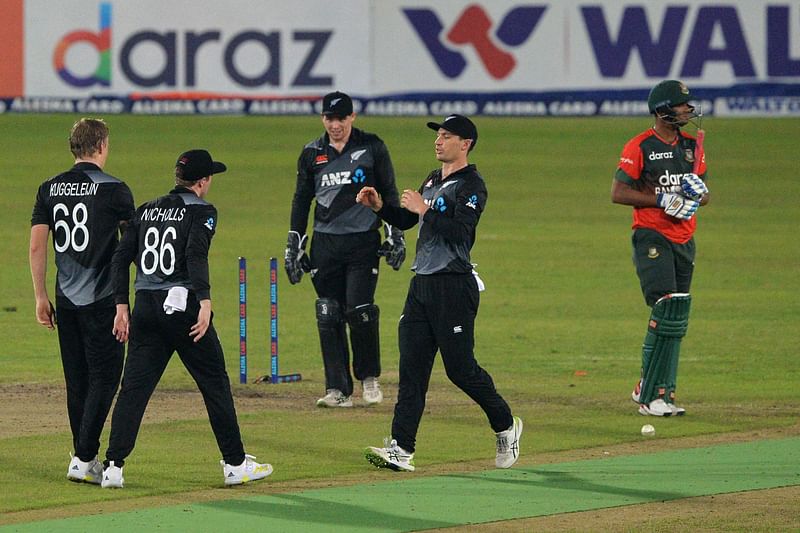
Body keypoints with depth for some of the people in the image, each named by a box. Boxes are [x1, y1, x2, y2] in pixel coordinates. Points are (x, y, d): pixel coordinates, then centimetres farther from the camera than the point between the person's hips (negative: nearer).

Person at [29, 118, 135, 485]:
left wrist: (41, 297, 11)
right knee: (104, 378, -2)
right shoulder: (113, 189, -8)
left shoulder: (50, 189, 5)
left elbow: (36, 247, 4)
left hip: (65, 301, 5)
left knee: (77, 381, 12)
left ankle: (83, 458, 17)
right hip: (102, 300, -5)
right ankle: (84, 459, -11)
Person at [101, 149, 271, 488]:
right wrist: (205, 302, -25)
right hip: (182, 305, -5)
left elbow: (121, 258, 10)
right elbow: (196, 254, -19)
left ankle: (113, 467, -7)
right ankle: (235, 464, 9)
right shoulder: (201, 211, -2)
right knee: (215, 383, 6)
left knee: (134, 387, 2)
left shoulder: (147, 211, 15)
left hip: (145, 307, 5)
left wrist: (121, 306, 11)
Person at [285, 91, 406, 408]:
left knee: (359, 311, -13)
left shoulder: (371, 147, 3)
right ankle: (338, 390, 1)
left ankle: (369, 377, 8)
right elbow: (301, 201, 15)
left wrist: (395, 236, 0)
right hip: (325, 244, 3)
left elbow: (389, 193, 7)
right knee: (328, 317, -2)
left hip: (364, 242, -3)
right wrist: (293, 247, 11)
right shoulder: (312, 154, 9)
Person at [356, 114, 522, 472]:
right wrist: (379, 206, 6)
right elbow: (403, 221, 23)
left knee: (460, 368, -4)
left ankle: (505, 426, 18)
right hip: (422, 283, 8)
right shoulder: (432, 181, 19)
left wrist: (425, 209, -22)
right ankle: (401, 448, -4)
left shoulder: (471, 185, -9)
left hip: (454, 286, -8)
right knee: (411, 366, 0)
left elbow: (460, 230, -21)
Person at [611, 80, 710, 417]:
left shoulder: (691, 146, 14)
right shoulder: (640, 147, -6)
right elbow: (618, 193, -10)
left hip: (684, 241, 7)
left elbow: (705, 196, 19)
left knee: (676, 319, 8)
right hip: (652, 239, -7)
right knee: (667, 310, -18)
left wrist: (698, 190, -5)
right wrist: (663, 200, -17)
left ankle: (654, 389, 18)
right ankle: (650, 395, -15)